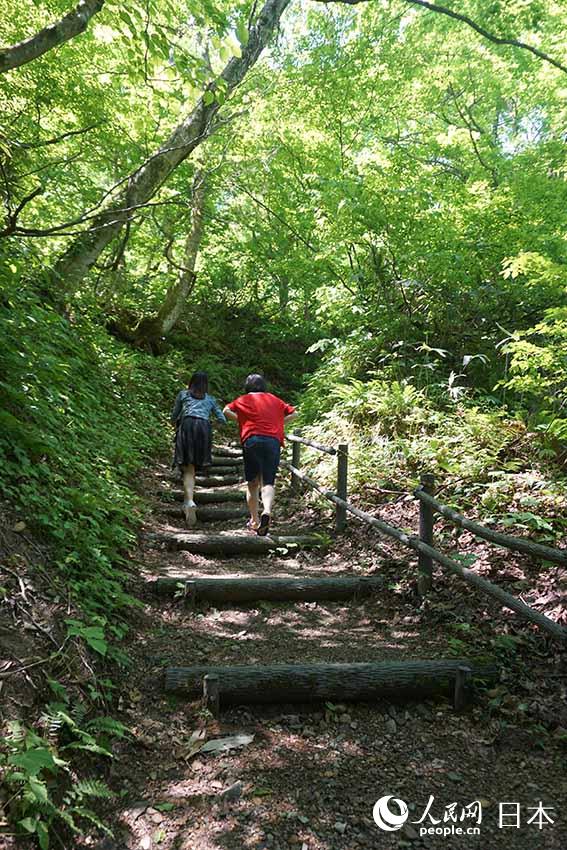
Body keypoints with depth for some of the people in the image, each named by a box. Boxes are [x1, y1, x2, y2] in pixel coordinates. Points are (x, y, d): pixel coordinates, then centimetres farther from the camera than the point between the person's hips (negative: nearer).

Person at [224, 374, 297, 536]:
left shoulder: (244, 399, 15)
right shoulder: (274, 400, 21)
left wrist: (241, 420, 17)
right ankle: (267, 511, -31)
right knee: (268, 482, -4)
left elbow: (226, 411, 7)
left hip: (251, 439, -1)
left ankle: (255, 520, 13)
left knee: (253, 483, 12)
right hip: (273, 441, 1)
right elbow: (293, 413, 22)